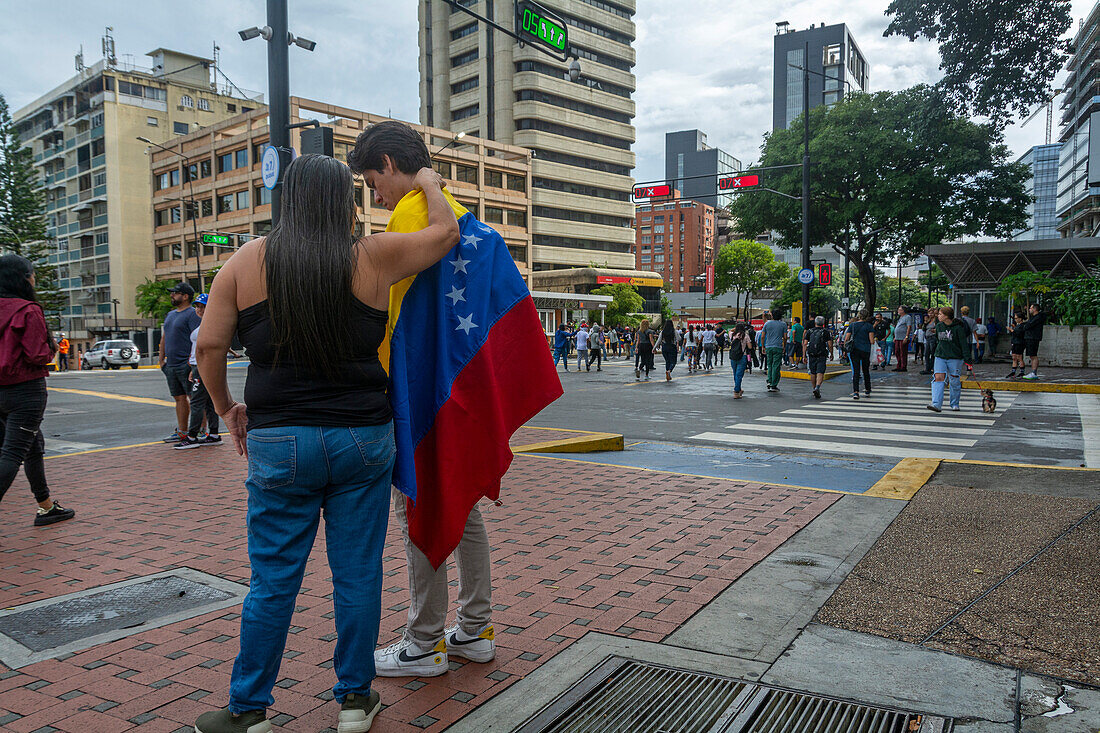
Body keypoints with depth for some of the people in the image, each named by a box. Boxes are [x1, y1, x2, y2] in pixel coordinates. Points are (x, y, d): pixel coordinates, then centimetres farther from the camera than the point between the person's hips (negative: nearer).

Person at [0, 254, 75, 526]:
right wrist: (52, 348, 2)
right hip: (26, 389, -8)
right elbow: (37, 355, -16)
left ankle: (46, 506, 30)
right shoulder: (28, 310, -14)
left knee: (35, 445, 20)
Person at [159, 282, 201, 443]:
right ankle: (182, 432, 17)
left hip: (186, 365, -9)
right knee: (179, 399, 12)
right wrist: (161, 359, 18)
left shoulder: (192, 314, -9)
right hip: (171, 366, 9)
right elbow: (164, 338, 25)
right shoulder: (170, 314, 19)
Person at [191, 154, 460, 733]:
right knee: (357, 573, 11)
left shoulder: (249, 260, 1)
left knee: (273, 580, 11)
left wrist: (226, 407, 16)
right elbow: (445, 230, 10)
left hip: (279, 442, 1)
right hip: (362, 440, 0)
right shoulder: (373, 258, -2)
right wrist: (426, 181, 26)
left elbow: (208, 346, 1)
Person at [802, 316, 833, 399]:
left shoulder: (809, 332, 8)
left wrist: (804, 356, 2)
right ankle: (817, 388, -29)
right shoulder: (826, 332, 4)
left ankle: (815, 389, 24)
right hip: (822, 356, -2)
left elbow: (805, 344, 1)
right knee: (820, 373, -8)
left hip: (811, 355, 2)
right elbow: (830, 345, -2)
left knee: (813, 373, 14)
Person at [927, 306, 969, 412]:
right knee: (938, 378, -10)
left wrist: (967, 358, -15)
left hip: (955, 358, -4)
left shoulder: (958, 328, -10)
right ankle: (936, 405, -17)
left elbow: (964, 343, -10)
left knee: (955, 381, 5)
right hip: (940, 357, 4)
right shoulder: (939, 326, 8)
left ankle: (955, 404, 23)